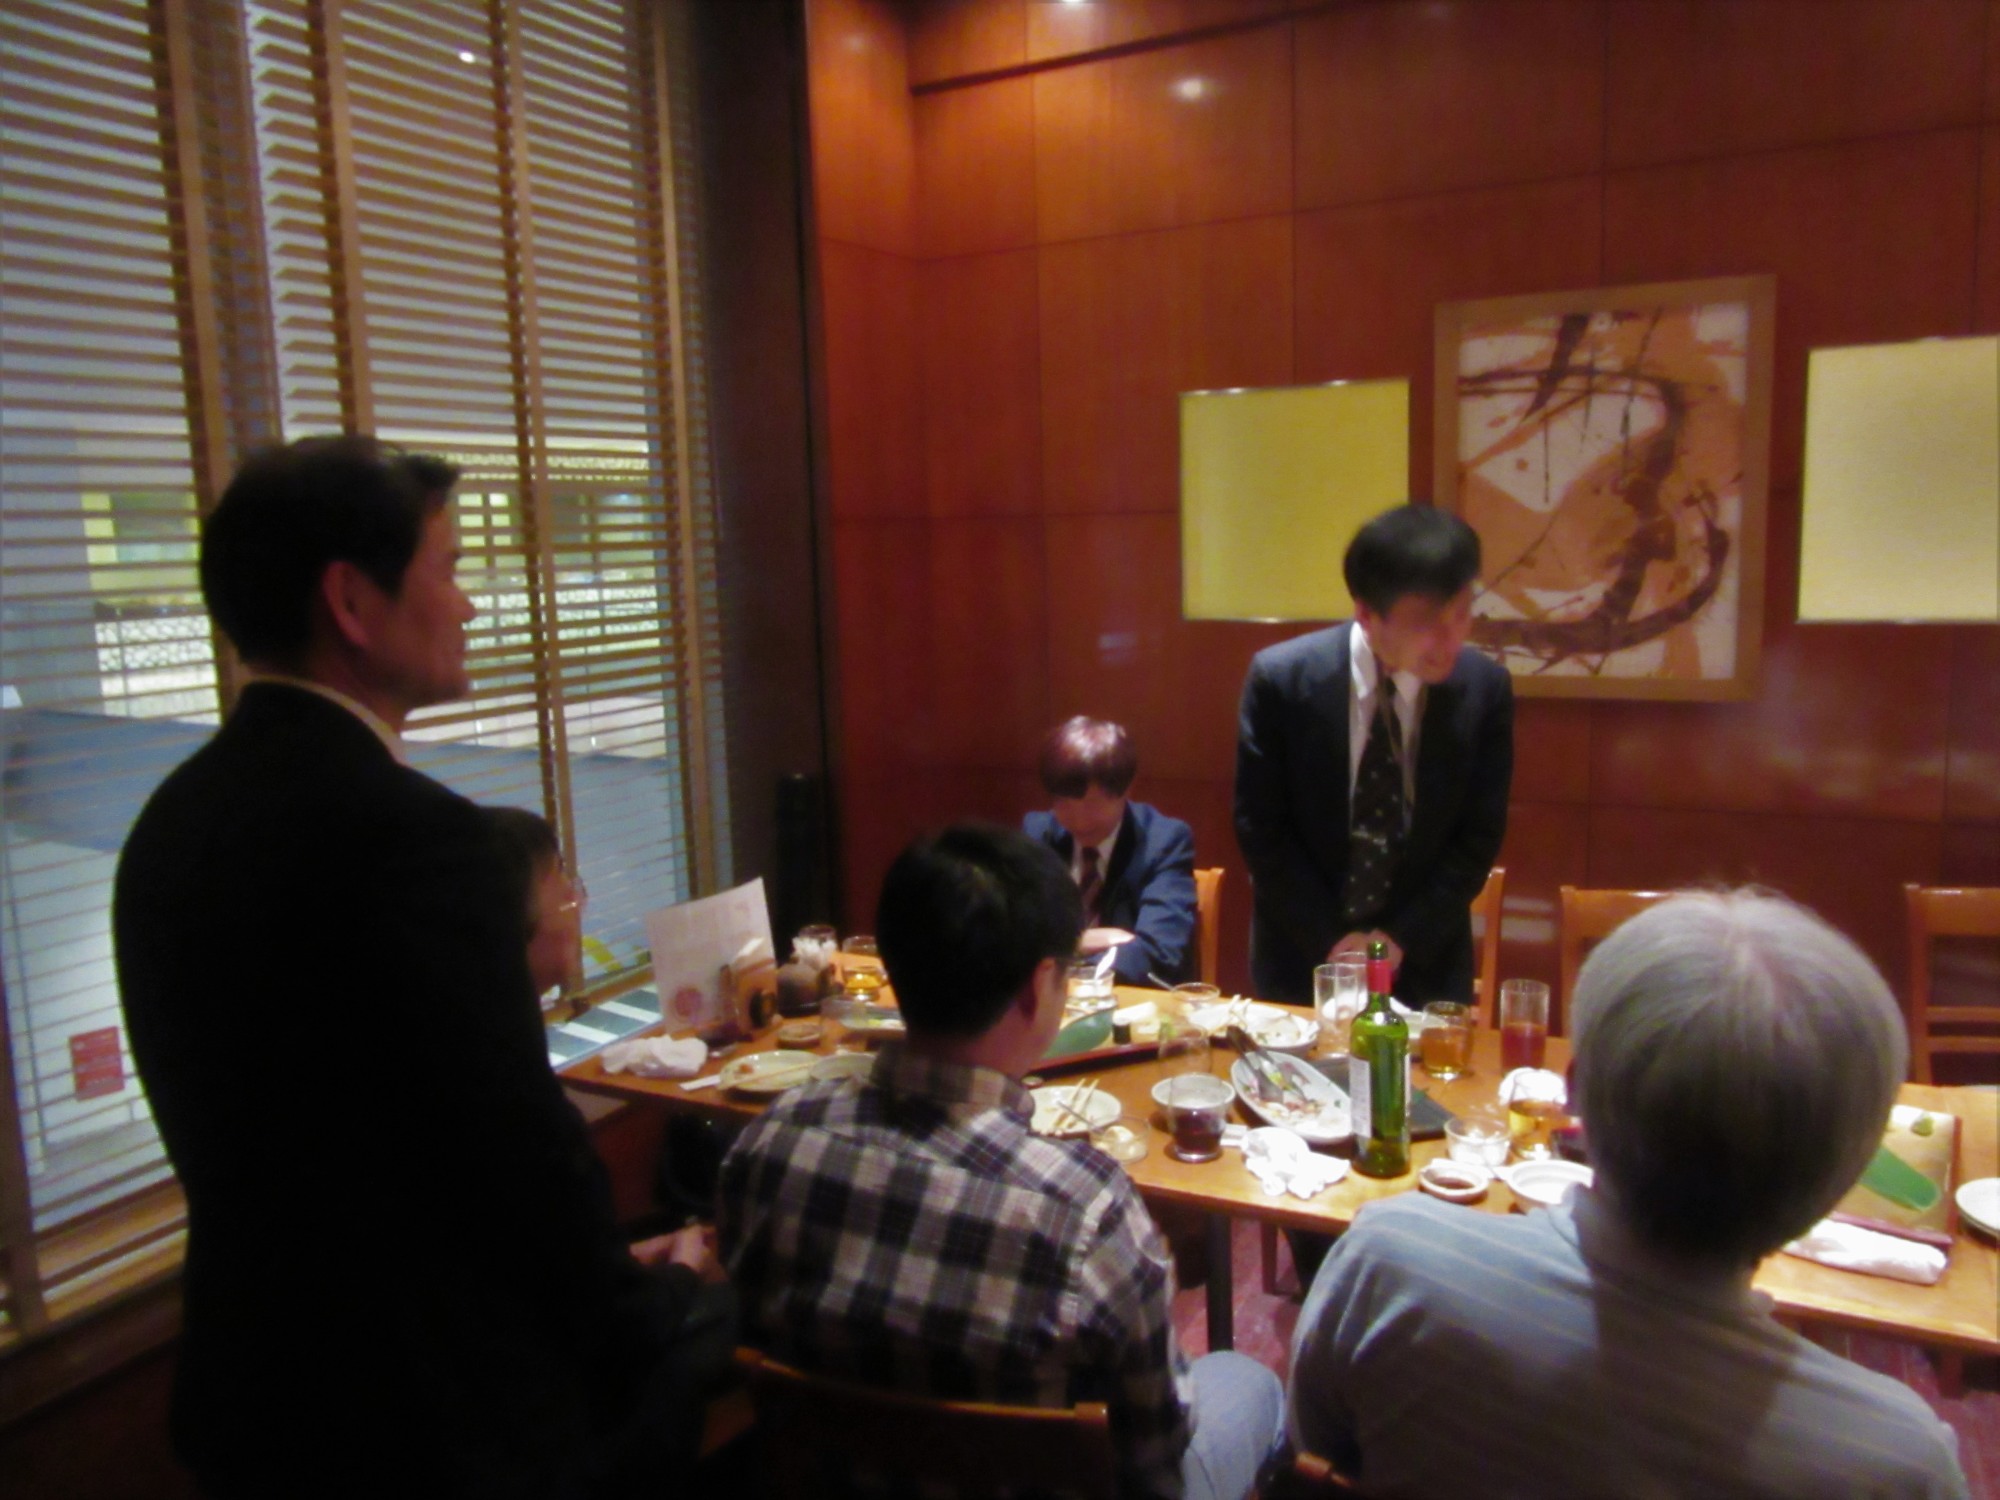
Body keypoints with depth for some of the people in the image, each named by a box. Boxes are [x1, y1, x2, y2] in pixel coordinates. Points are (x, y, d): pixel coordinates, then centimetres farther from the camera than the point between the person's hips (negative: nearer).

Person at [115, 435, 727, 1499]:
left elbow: (271, 1133, 7)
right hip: (435, 1414, -8)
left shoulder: (175, 822, 2)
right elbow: (521, 1145, -22)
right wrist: (654, 1292, -2)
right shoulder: (404, 831, -25)